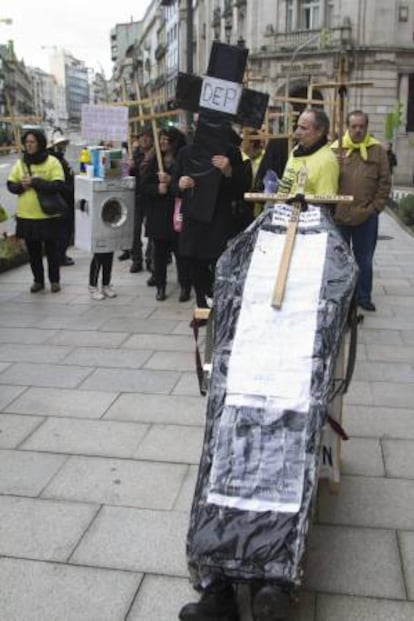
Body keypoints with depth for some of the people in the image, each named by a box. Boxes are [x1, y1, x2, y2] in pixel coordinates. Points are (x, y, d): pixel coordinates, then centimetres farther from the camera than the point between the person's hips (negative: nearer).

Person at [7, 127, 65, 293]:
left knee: (51, 250, 8)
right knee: (33, 251, 12)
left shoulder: (52, 162, -6)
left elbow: (59, 185, -17)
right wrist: (21, 185, -13)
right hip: (26, 216, 4)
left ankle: (54, 280, 22)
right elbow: (10, 185, 8)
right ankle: (38, 280, 26)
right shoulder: (20, 163, 7)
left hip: (48, 216, -4)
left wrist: (35, 182, -21)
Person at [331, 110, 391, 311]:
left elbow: (385, 182, 2)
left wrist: (376, 206, -4)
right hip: (339, 214, 0)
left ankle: (363, 296, 22)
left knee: (364, 259, 10)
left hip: (366, 216, 0)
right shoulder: (335, 148, 2)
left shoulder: (377, 150, 3)